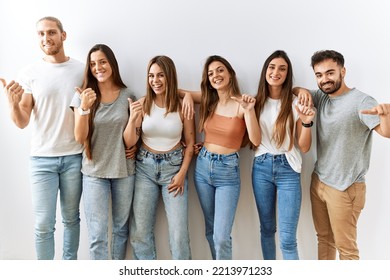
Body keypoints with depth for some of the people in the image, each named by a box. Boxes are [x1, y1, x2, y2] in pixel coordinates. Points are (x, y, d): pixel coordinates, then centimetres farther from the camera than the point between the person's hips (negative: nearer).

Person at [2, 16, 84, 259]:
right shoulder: (30, 73, -1)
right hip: (42, 158, 0)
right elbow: (23, 123, -4)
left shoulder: (82, 69, 0)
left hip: (74, 157, 1)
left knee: (71, 218, 14)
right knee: (44, 224, 3)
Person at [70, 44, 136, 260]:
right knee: (97, 234, 0)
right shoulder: (83, 96, -3)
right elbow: (79, 138, -11)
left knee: (121, 228, 15)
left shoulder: (127, 95, 0)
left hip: (124, 170, 2)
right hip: (95, 172, -1)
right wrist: (84, 108, -24)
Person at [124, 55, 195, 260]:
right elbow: (129, 143, -5)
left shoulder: (182, 106, -7)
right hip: (145, 167, 1)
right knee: (140, 231, 6)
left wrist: (182, 173, -5)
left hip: (173, 166, -1)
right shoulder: (142, 104, -5)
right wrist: (132, 119, -22)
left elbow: (190, 143, 1)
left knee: (179, 232, 0)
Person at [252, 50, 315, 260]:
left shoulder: (295, 103, -5)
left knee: (287, 238, -5)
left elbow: (304, 148, -4)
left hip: (288, 169, -3)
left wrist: (307, 123, -20)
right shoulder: (257, 102, 4)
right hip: (261, 167, 3)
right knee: (266, 228, 16)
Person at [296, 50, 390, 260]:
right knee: (324, 238, 21)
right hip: (318, 181, 7)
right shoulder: (321, 97, 3)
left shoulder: (361, 101, -17)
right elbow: (295, 91, 17)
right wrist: (302, 91, -7)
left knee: (345, 247, 5)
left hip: (344, 188, -6)